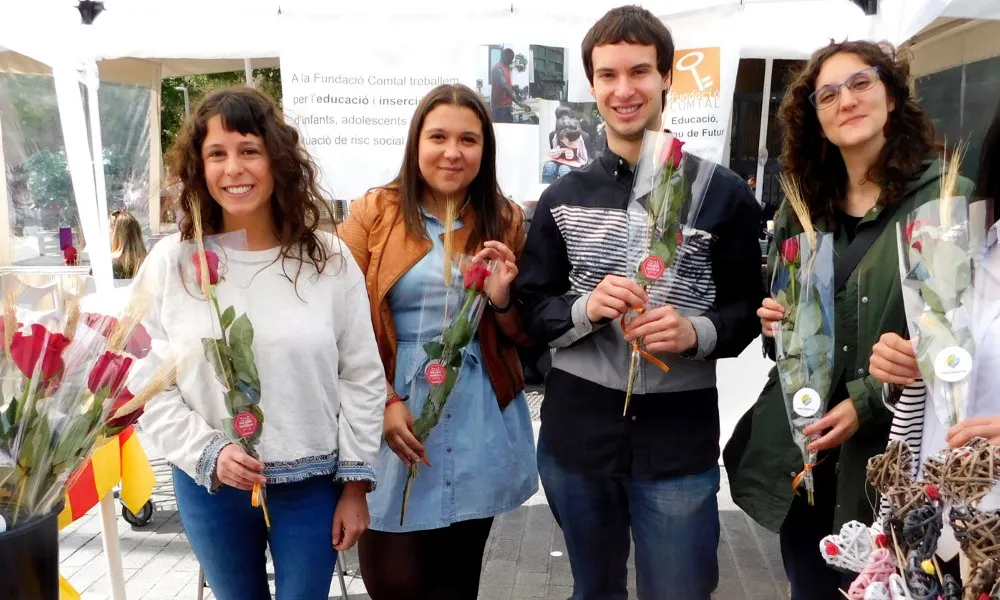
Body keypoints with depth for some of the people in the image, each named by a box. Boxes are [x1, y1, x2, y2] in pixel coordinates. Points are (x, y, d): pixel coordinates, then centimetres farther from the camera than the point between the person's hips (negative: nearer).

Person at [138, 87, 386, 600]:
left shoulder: (328, 259, -6)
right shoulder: (169, 262, -6)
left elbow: (362, 379, -3)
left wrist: (355, 483, -3)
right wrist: (207, 453, -16)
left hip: (313, 483, -1)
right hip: (208, 485, 1)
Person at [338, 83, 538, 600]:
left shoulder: (506, 221, 7)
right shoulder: (372, 212, 0)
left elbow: (520, 337, 10)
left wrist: (502, 300, -11)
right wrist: (383, 402, -12)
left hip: (479, 423, 2)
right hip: (392, 412, -2)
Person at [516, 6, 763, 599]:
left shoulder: (723, 192, -1)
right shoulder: (563, 198, 4)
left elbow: (750, 307, 1)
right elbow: (531, 308, 4)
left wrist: (697, 332, -20)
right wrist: (585, 308, -17)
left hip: (680, 442, -2)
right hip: (576, 436, 3)